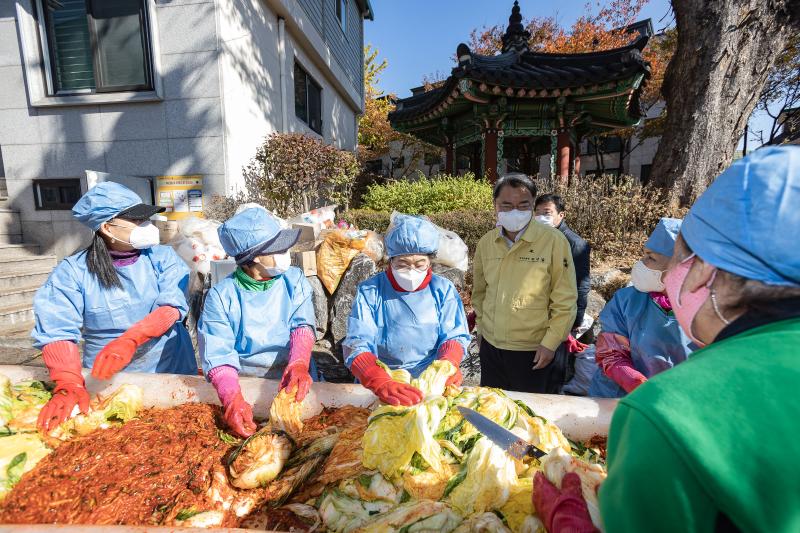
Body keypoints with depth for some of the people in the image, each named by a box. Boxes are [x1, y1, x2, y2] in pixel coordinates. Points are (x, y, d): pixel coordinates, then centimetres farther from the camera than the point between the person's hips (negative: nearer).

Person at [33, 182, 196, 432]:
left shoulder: (163, 258, -2)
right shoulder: (73, 271, -3)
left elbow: (173, 306, -14)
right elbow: (58, 331, -10)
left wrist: (130, 340, -29)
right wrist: (69, 385, -24)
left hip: (171, 372, 0)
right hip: (106, 381, 0)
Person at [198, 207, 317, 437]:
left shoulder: (294, 279, 1)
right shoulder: (220, 295, -5)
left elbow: (303, 326, -9)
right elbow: (218, 355, -12)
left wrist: (298, 365, -28)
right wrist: (233, 399, -28)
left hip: (294, 381, 0)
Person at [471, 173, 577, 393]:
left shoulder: (554, 240, -12)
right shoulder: (485, 243, 1)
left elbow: (565, 301, -10)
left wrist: (550, 343, -10)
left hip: (537, 351, -4)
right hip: (491, 347, 4)